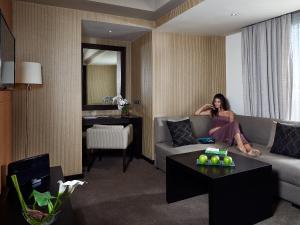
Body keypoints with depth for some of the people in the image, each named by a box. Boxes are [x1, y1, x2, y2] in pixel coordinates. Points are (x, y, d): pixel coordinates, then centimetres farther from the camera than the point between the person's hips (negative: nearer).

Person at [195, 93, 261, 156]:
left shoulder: (230, 113, 21)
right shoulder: (212, 112, 24)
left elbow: (231, 125, 3)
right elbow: (196, 113, 22)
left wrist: (218, 128, -9)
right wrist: (205, 106, 17)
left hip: (227, 133, 2)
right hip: (216, 134, -1)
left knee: (234, 124, -35)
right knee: (235, 123, -29)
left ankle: (249, 149, -52)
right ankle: (240, 145, -52)